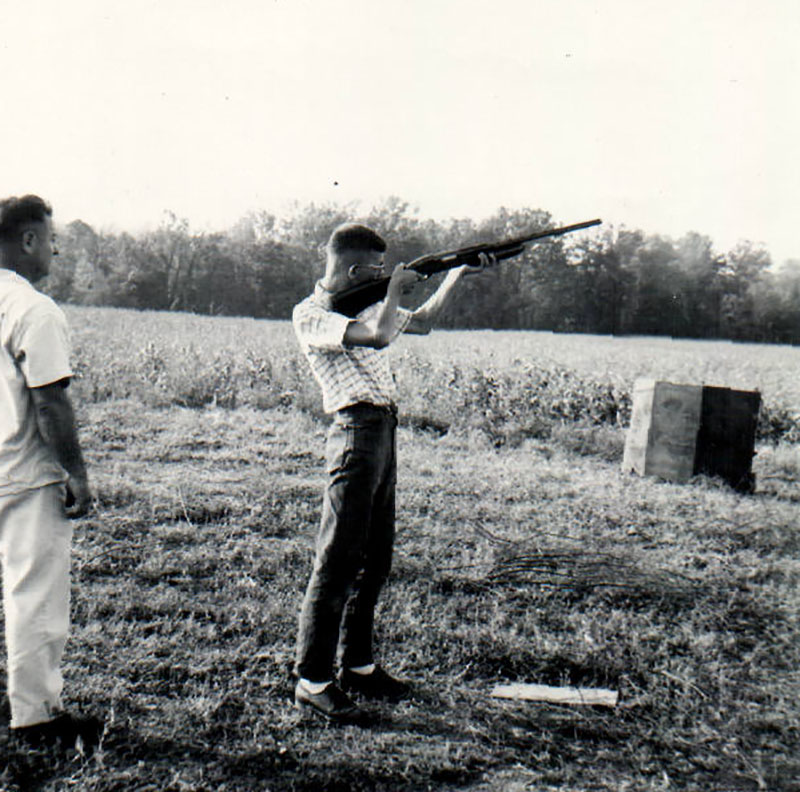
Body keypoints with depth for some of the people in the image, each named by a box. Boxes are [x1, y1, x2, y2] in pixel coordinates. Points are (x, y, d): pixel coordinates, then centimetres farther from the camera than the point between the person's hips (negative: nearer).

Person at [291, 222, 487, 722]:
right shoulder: (310, 315, -9)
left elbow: (422, 321, 28)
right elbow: (378, 336, -23)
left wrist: (456, 274, 21)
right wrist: (395, 289, -7)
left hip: (384, 435, 9)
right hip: (356, 434, -9)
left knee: (375, 559, 13)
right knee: (337, 562, -6)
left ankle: (358, 666, 24)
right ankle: (313, 681, 3)